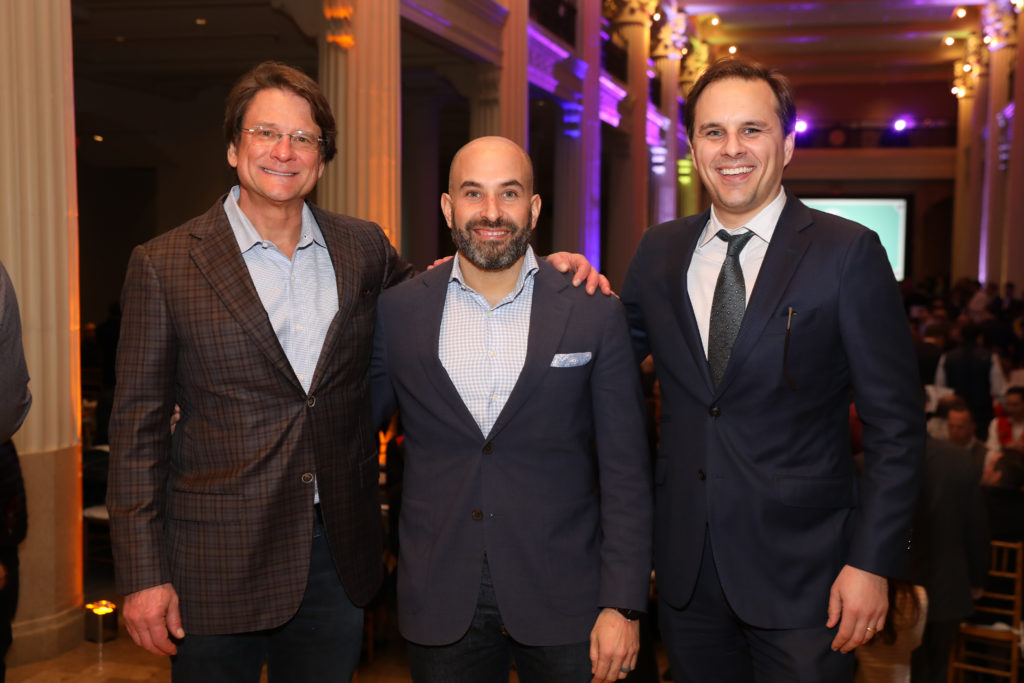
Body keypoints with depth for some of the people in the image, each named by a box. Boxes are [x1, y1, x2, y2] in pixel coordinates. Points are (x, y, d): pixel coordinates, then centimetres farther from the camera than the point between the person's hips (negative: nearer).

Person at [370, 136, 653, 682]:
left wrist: (622, 605, -8)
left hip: (564, 600, -1)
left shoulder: (595, 315, -4)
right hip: (440, 605, 1)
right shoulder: (398, 311, 1)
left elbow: (625, 473, -3)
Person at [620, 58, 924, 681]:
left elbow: (895, 424, -8)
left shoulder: (849, 252, -8)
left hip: (800, 573, -4)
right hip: (686, 566, 4)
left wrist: (873, 562, -12)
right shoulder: (660, 250, 5)